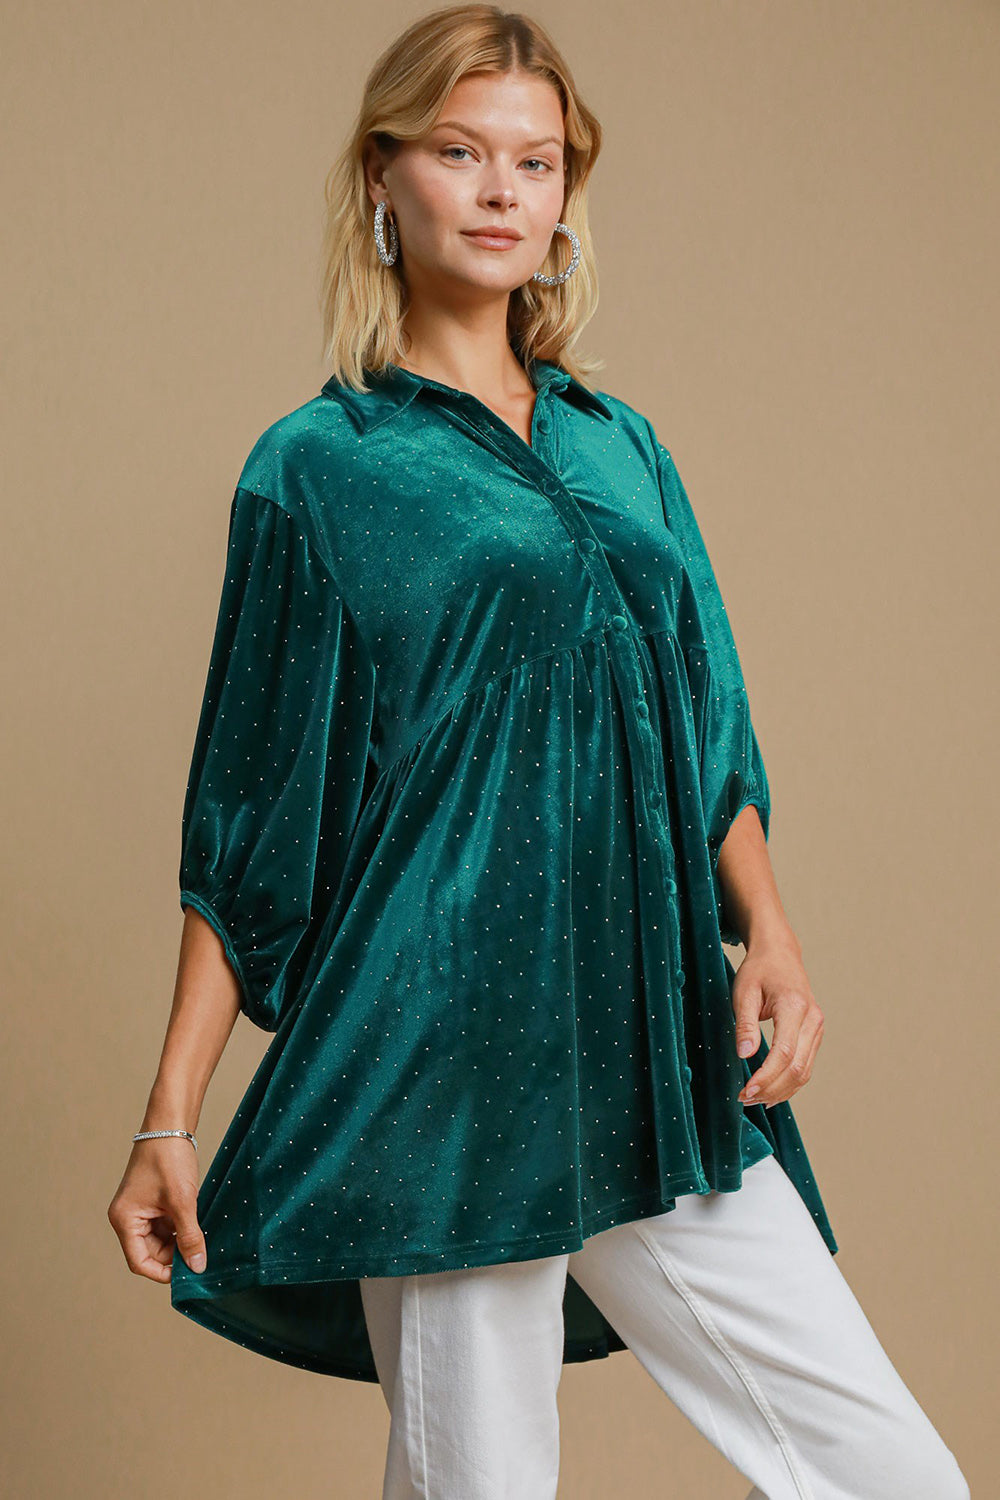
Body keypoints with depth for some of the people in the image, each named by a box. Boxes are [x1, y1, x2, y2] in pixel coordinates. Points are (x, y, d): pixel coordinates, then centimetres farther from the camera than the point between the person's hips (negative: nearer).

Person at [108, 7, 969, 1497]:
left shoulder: (621, 446, 16)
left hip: (654, 1047, 5)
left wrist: (769, 932, -1)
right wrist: (169, 1119, -2)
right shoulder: (319, 467, 3)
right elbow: (245, 816, 2)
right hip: (444, 1049, -4)